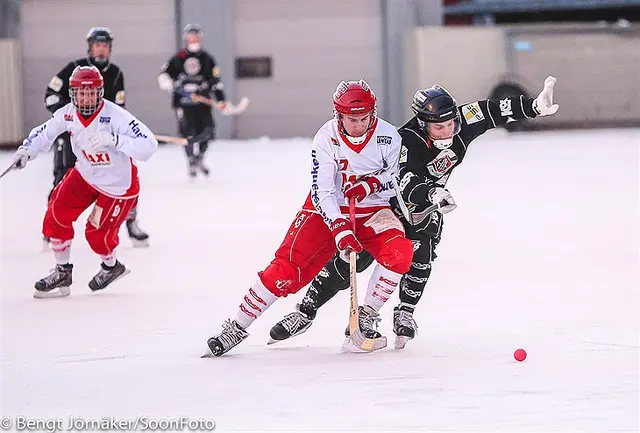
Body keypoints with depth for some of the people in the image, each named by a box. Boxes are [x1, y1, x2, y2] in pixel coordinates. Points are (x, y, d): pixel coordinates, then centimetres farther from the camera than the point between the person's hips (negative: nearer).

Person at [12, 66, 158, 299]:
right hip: (85, 174, 5)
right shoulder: (67, 114, -14)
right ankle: (62, 272, 14)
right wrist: (27, 149, -14)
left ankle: (111, 266, 33)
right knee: (56, 214, -5)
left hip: (118, 185, -5)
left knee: (97, 233, -2)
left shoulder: (116, 116, -31)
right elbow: (45, 132, 4)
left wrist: (114, 140, -50)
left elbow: (149, 145, -38)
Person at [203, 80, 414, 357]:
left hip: (372, 211, 2)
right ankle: (237, 327, -4)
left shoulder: (388, 136, -14)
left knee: (399, 251, -26)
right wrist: (340, 230, -33)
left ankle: (365, 318, -10)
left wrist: (373, 183, -24)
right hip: (328, 209, -2)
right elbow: (322, 192, -21)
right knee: (287, 267, -15)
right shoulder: (327, 138, -19)